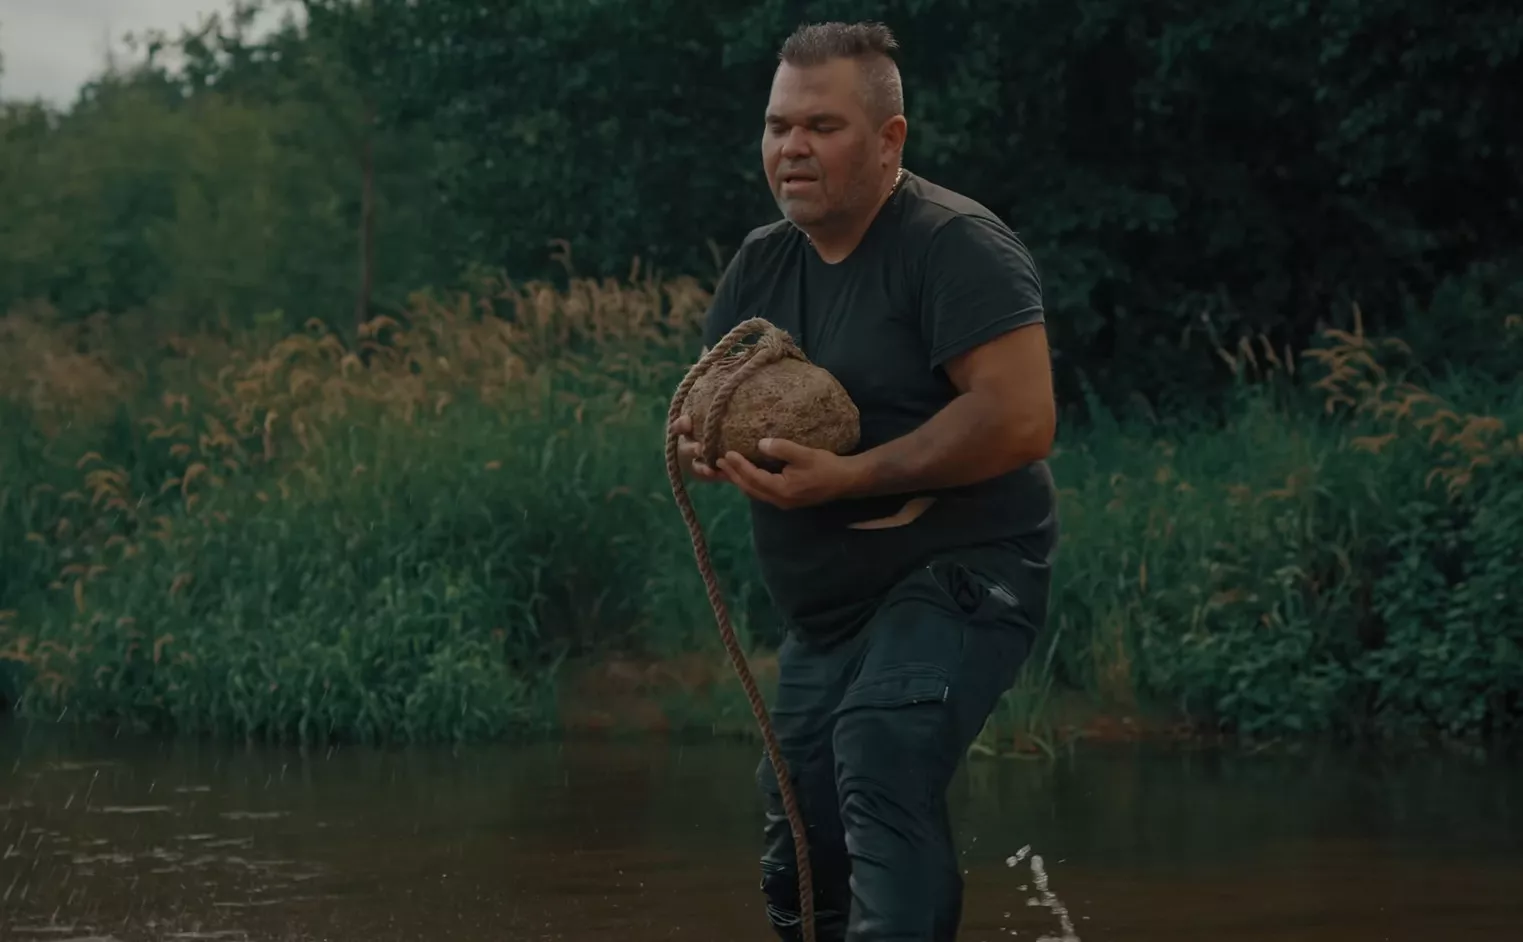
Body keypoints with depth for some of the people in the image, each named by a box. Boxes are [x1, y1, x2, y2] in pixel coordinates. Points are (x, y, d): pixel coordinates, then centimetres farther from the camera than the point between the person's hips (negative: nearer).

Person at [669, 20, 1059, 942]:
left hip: (955, 580, -9)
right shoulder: (762, 262, 9)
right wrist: (700, 434, -10)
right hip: (826, 611, 9)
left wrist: (849, 476, -28)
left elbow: (1019, 418, -25)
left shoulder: (955, 244, -14)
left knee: (878, 761, -33)